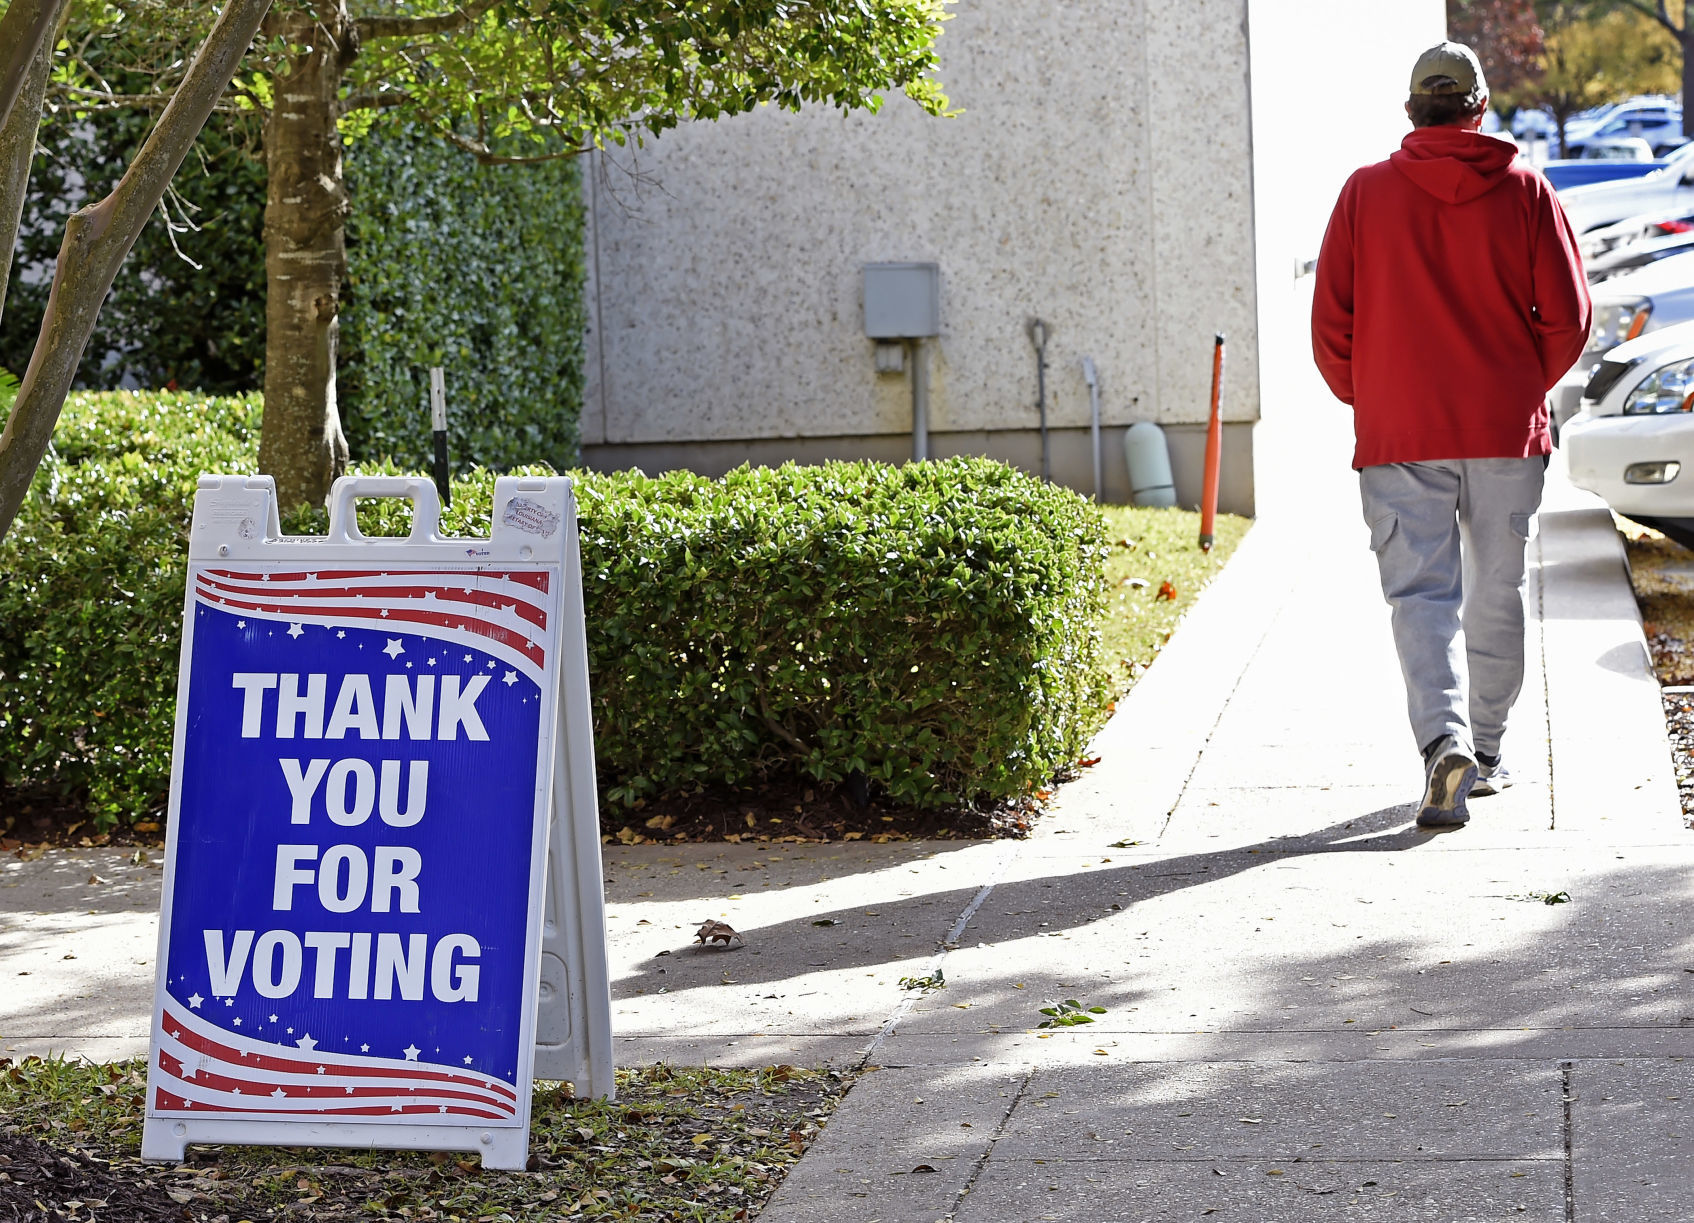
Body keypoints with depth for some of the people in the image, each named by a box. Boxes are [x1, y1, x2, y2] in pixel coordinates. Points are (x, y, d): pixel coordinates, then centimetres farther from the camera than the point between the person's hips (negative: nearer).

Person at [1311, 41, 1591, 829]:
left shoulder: (1365, 192, -2)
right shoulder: (1524, 190, -1)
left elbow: (1330, 320, -1)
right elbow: (1567, 314, -2)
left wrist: (1363, 399, 15)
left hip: (1399, 437, -1)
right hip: (1508, 432, 1)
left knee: (1421, 592, -3)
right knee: (1496, 589, 15)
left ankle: (1445, 741, -23)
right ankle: (1484, 749, 24)